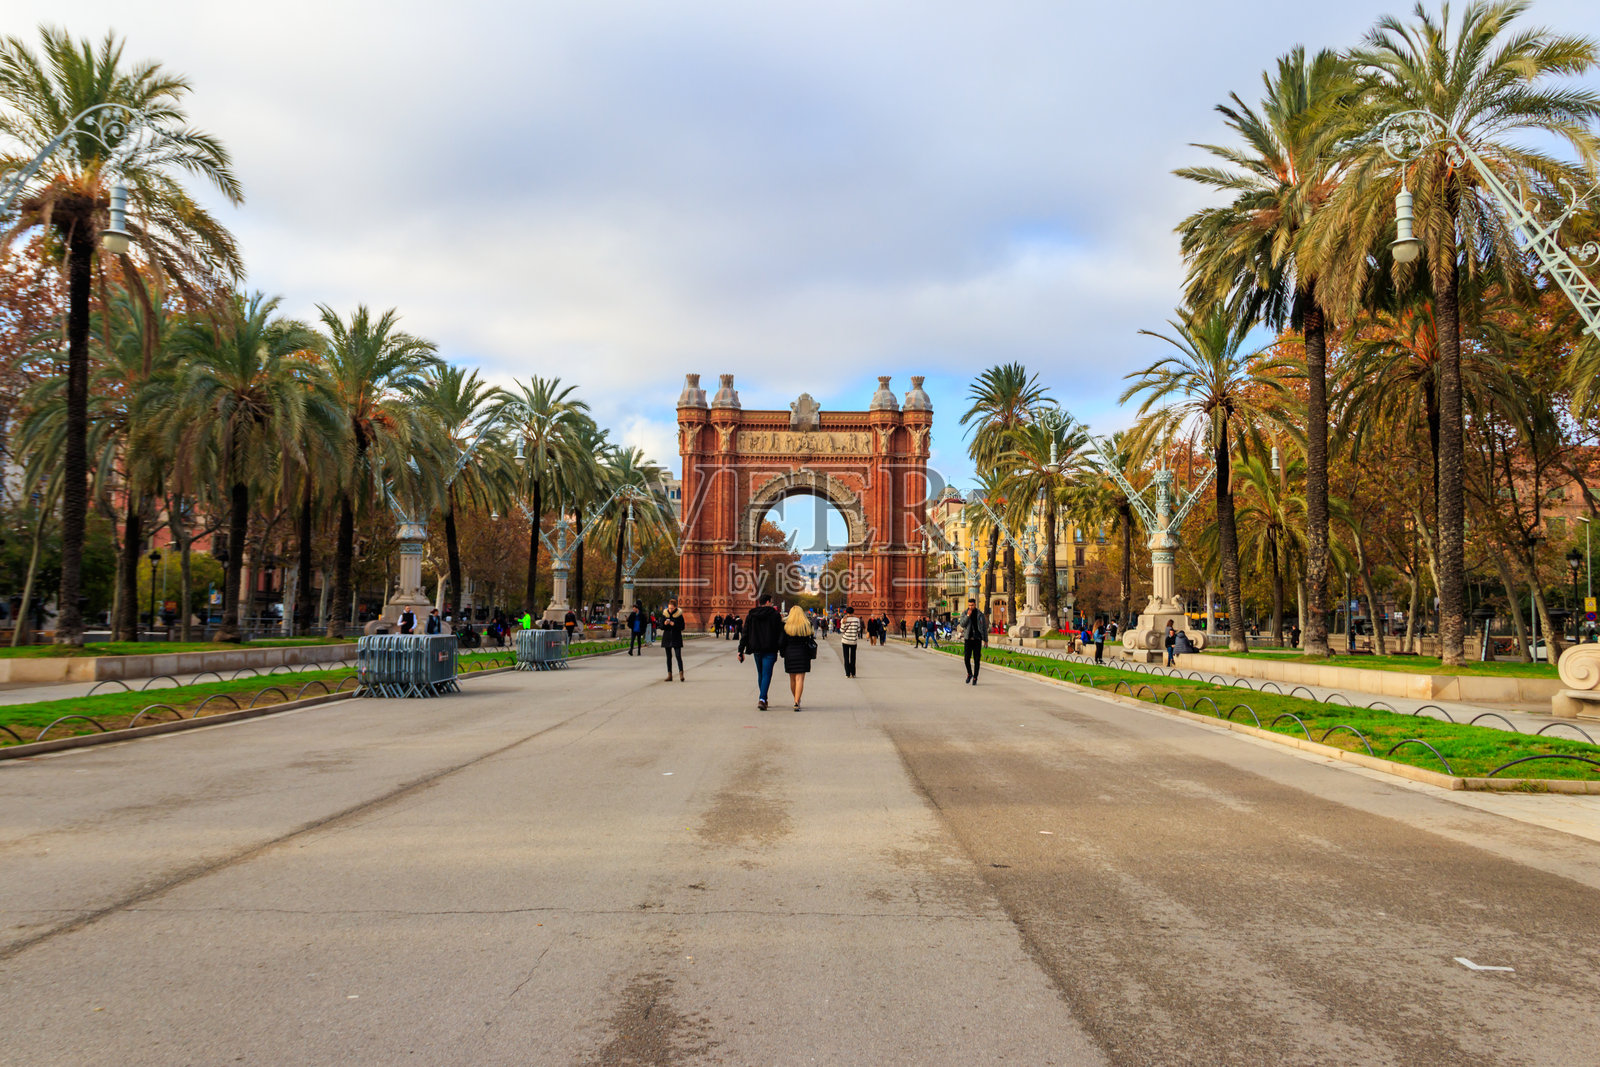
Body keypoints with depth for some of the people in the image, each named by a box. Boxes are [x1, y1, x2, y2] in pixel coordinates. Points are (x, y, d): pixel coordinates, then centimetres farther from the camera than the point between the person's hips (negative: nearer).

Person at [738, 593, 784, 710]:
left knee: (760, 674, 18)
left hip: (757, 650, 4)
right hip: (770, 650, -4)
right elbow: (780, 633, -4)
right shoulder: (775, 615, -4)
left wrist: (741, 651, 4)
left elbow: (745, 634, 4)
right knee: (767, 674, -4)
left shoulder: (751, 615, 5)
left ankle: (763, 699, 23)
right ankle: (762, 699, -19)